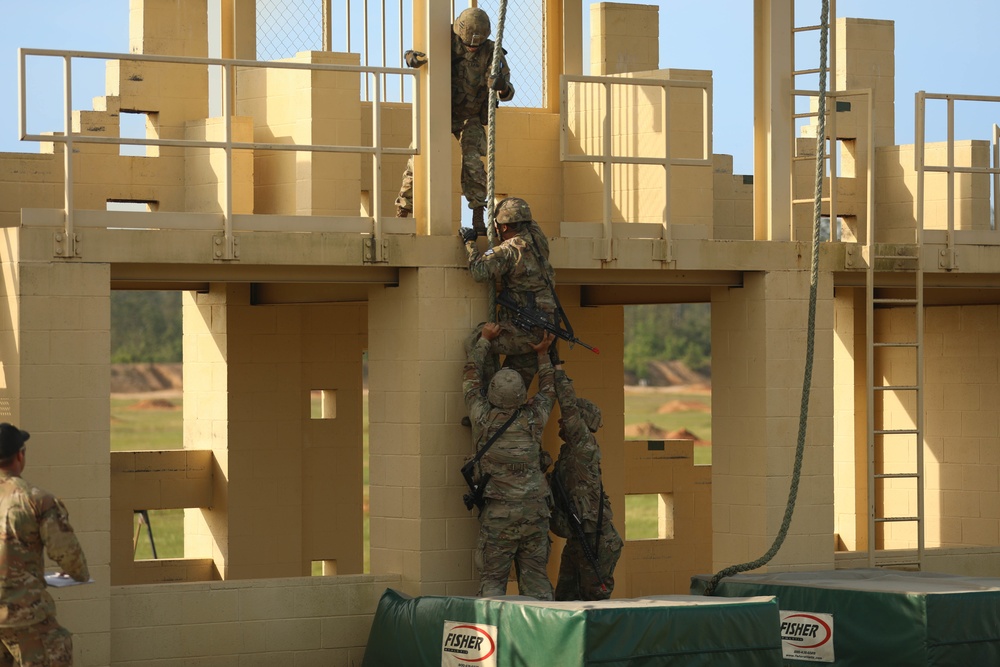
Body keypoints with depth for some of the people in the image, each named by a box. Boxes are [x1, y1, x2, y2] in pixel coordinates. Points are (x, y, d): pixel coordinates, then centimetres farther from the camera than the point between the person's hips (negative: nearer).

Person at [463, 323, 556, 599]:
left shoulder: (484, 418, -5)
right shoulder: (532, 419, 0)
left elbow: (472, 376, 11)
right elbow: (548, 391, 22)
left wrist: (485, 339, 21)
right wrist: (543, 354, 27)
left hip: (498, 513, -2)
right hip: (535, 510, 2)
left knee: (492, 580, 1)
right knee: (536, 579, 6)